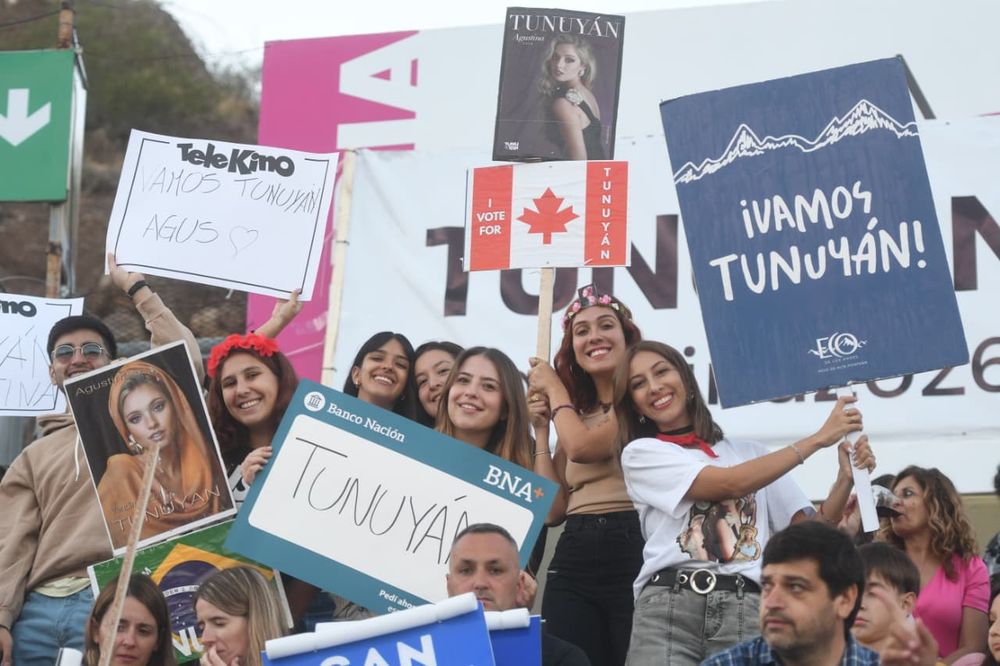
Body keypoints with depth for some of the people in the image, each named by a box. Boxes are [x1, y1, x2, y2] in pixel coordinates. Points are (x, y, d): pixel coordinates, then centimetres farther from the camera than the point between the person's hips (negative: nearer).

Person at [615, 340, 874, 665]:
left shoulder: (750, 453, 22)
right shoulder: (640, 454, 11)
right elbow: (731, 483, -2)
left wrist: (845, 479, -2)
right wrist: (818, 438, 0)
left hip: (744, 609, 2)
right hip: (667, 607, -2)